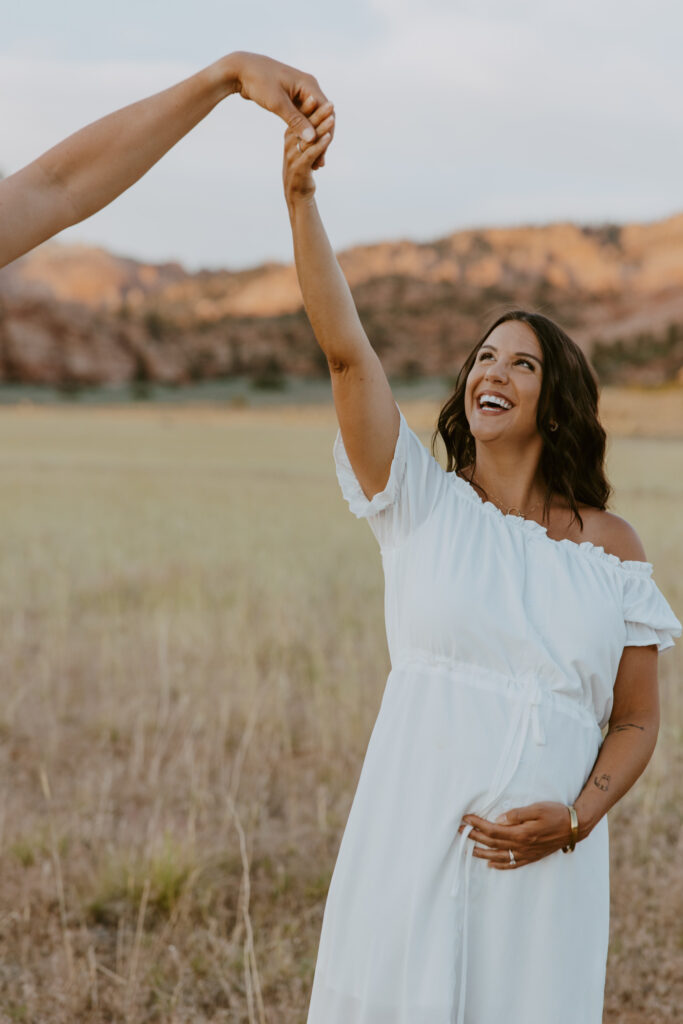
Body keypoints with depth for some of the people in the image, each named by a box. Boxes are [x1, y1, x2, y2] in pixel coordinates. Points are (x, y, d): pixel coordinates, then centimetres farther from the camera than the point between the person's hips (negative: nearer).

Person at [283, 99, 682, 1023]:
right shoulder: (422, 504, 2)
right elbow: (346, 349, -10)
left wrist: (574, 817, -10)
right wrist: (300, 200, -19)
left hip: (546, 866, 1)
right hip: (415, 841, -1)